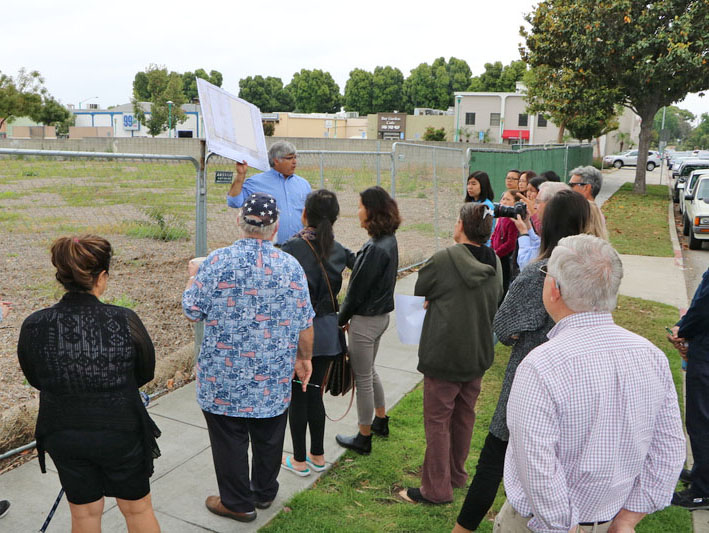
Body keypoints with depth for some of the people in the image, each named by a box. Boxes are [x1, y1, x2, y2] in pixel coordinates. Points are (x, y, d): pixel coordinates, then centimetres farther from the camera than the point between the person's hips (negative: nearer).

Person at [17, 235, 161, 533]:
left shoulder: (33, 327, -15)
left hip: (63, 436, 2)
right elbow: (146, 374, -6)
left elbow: (36, 380, 2)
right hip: (120, 432, -2)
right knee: (137, 508, 20)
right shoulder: (125, 321, -22)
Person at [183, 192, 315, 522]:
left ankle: (237, 503, 31)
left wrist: (193, 275, 11)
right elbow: (304, 324, -2)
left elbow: (192, 312, -6)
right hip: (274, 378, 3)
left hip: (224, 375, -2)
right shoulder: (291, 266, -7)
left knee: (229, 438, 15)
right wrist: (305, 358, 14)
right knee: (268, 436, 21)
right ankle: (264, 492, 41)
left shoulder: (217, 262, -15)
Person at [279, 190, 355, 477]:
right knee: (314, 393, 18)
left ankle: (299, 460, 22)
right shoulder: (336, 248, 0)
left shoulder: (293, 247, -18)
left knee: (297, 396, 9)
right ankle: (318, 456, 29)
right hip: (328, 330, 6)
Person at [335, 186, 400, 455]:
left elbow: (358, 289, -21)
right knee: (369, 372, 25)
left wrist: (342, 318, -6)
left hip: (366, 320, -9)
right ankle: (380, 421, 41)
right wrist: (349, 315, 7)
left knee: (363, 378, 6)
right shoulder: (389, 241, 4)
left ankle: (364, 438, 22)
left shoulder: (376, 248, -26)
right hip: (380, 315, 9)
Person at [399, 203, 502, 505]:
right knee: (464, 415, 20)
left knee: (438, 419, 5)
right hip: (478, 353, 7)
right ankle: (457, 474, 37)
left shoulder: (445, 259, -19)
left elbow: (419, 290, -5)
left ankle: (437, 489, 15)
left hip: (444, 353, -6)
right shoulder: (494, 263, 0)